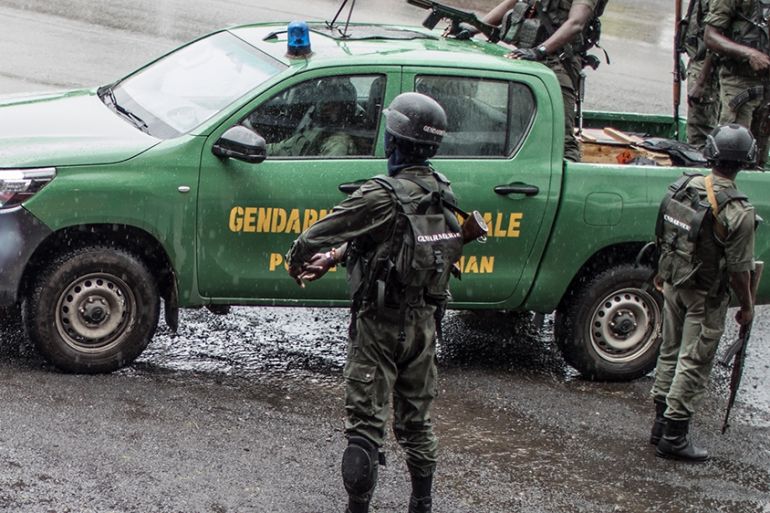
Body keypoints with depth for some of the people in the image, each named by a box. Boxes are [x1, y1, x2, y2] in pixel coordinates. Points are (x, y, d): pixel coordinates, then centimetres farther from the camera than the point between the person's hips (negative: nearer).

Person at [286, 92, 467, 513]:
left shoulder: (383, 196, -23)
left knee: (365, 422, 0)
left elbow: (315, 236, -19)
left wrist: (296, 264, 2)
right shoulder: (441, 193, 1)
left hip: (379, 324, -7)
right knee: (416, 420, 19)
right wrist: (334, 257, 15)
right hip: (423, 321, 7)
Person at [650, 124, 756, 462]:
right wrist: (746, 307, -3)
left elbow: (664, 236, 6)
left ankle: (661, 423, 29)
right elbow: (739, 269, -18)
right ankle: (673, 436, 10)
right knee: (693, 364, 4)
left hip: (673, 284, 6)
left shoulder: (684, 186, -5)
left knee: (670, 353, 19)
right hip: (705, 296, -6)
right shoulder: (739, 212, -23)